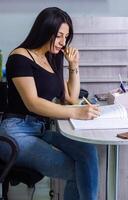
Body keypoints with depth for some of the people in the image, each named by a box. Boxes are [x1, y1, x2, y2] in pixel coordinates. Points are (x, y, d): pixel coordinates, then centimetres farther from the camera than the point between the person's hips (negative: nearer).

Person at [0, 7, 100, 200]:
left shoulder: (53, 60, 17)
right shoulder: (21, 57, -7)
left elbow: (71, 98, 23)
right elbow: (32, 103, -20)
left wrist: (74, 66, 10)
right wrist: (76, 113, -29)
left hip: (43, 131, 7)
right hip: (18, 132, -7)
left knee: (87, 150, -24)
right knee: (77, 171, -23)